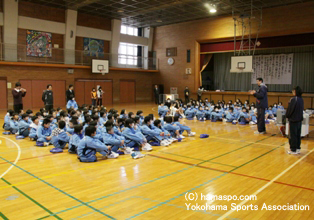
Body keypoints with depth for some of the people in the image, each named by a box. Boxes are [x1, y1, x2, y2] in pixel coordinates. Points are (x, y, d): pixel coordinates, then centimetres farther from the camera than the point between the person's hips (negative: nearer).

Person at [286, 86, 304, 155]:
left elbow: (290, 109, -17)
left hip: (293, 120, -8)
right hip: (299, 119, 8)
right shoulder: (301, 100, 5)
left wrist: (287, 116, -1)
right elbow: (302, 109, 11)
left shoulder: (293, 99, -20)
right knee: (298, 135, 15)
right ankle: (298, 148, 24)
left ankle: (293, 150, 6)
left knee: (293, 135, 1)